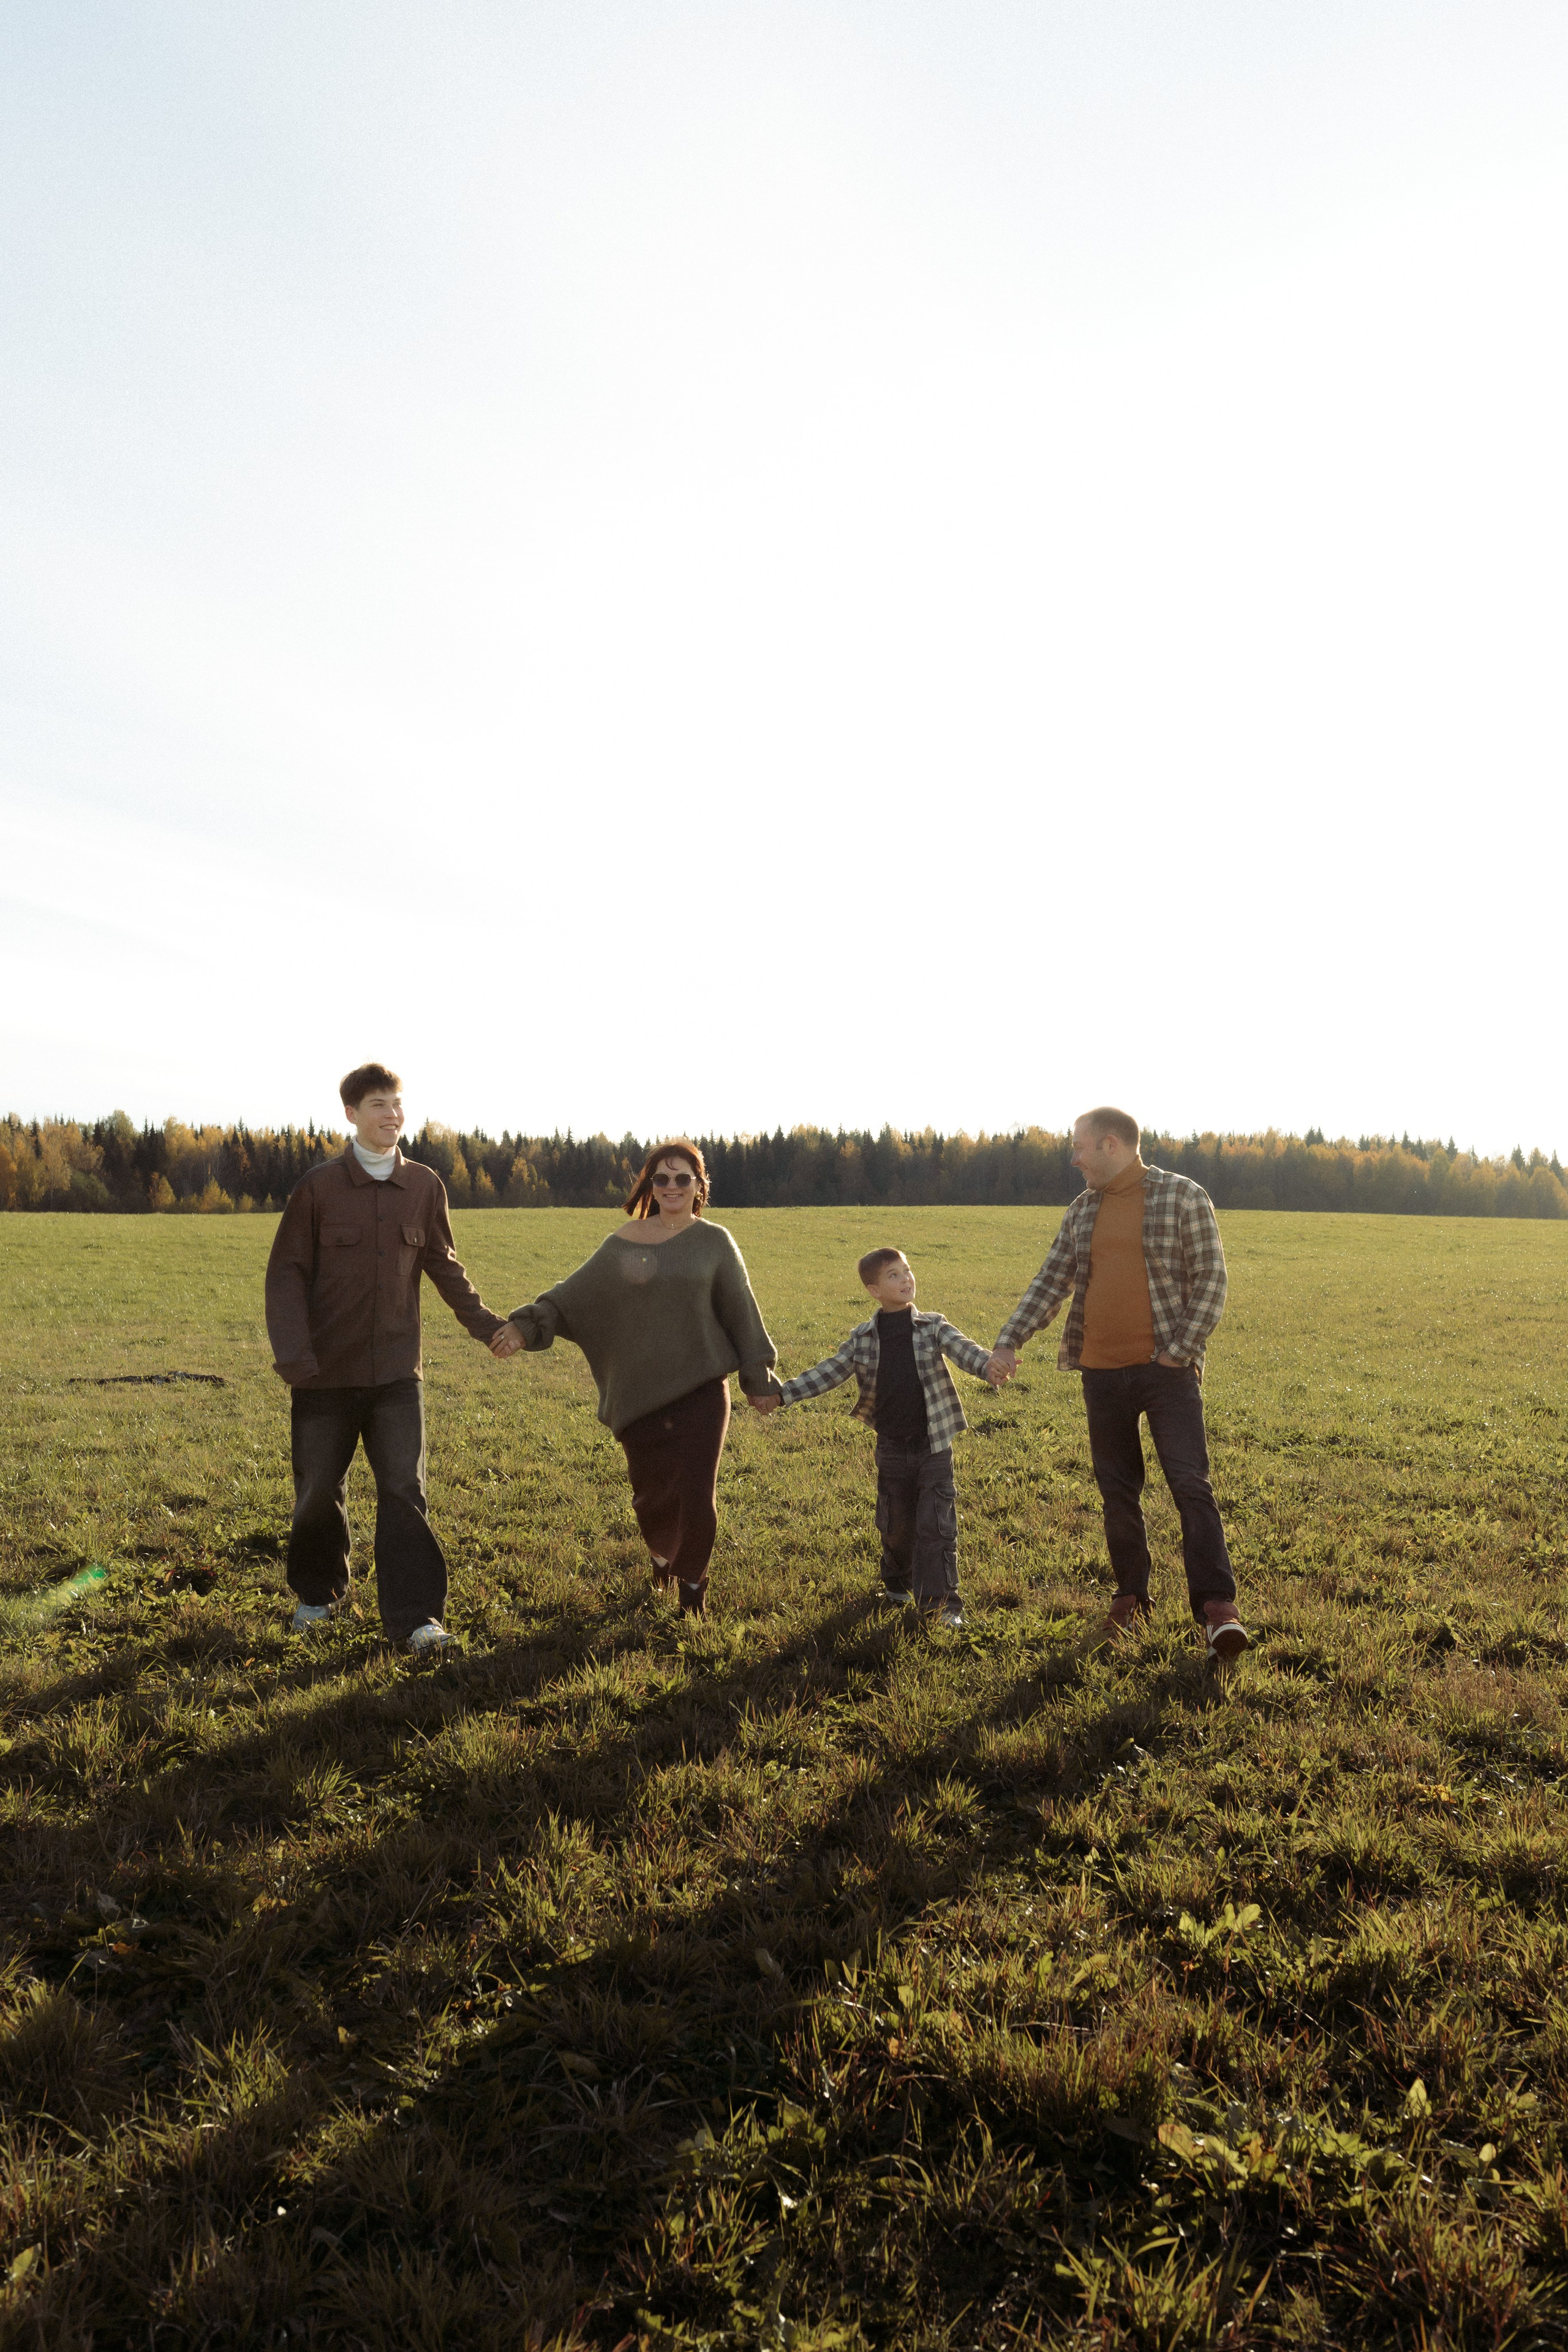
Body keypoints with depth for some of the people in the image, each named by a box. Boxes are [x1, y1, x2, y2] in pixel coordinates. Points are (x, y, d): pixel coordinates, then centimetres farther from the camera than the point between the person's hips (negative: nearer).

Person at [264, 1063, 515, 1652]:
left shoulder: (424, 1187, 2)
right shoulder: (319, 1187, -5)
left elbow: (443, 1266, 12)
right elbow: (287, 1273, -4)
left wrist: (483, 1323, 4)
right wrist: (292, 1352, -16)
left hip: (396, 1370, 1)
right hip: (327, 1370, -1)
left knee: (404, 1490, -5)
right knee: (319, 1491, 12)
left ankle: (415, 1616, -1)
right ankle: (317, 1593, 35)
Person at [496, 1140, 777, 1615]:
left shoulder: (714, 1242, 3)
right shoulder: (624, 1243, 5)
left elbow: (740, 1312, 6)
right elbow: (572, 1295, 2)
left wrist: (759, 1378, 7)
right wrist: (525, 1326, -11)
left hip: (700, 1391, -1)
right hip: (639, 1394, 1)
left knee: (697, 1495, -6)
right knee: (651, 1495, 8)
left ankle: (692, 1580, 20)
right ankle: (663, 1554, 42)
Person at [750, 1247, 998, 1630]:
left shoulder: (933, 1327, -3)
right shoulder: (863, 1339, 1)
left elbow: (963, 1349, -19)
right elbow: (828, 1373, 3)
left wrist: (988, 1366, -41)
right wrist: (781, 1396, -4)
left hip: (933, 1444, -2)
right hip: (892, 1447, 2)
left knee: (937, 1525, -4)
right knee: (895, 1524, 15)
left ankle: (941, 1604, 4)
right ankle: (897, 1584, 40)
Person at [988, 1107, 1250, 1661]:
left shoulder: (1183, 1196, -4)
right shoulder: (1083, 1209, 11)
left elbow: (1210, 1280, -6)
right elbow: (1050, 1283, 10)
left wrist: (1181, 1350, -13)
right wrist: (1009, 1341, -1)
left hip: (1167, 1370, -5)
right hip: (1102, 1371, 5)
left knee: (1190, 1483, -9)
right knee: (1117, 1491, 11)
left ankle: (1217, 1606, -6)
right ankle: (1131, 1596, 24)